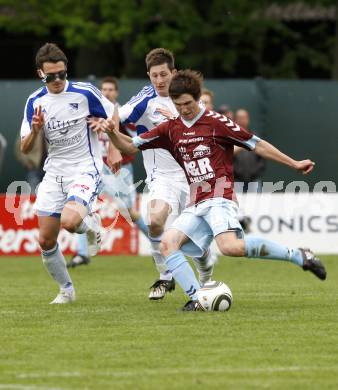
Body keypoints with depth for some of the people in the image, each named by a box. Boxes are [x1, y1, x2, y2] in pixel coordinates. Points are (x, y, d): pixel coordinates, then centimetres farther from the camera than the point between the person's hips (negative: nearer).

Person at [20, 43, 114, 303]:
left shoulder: (85, 93, -10)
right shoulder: (35, 102, 1)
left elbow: (114, 117, 5)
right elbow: (25, 149, 0)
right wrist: (35, 130, -18)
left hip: (85, 169, -5)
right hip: (54, 172, 5)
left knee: (69, 222, -30)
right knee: (46, 240, 2)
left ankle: (91, 224, 6)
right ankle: (66, 290, 22)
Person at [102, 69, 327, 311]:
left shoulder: (215, 122, -3)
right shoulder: (171, 129, 13)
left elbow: (256, 144, 1)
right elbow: (131, 145, 14)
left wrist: (294, 164, 1)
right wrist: (113, 132, -6)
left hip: (220, 198, -6)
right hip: (197, 205, 6)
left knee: (230, 247, -30)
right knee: (168, 243, -14)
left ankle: (298, 256, -19)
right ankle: (197, 298, -16)